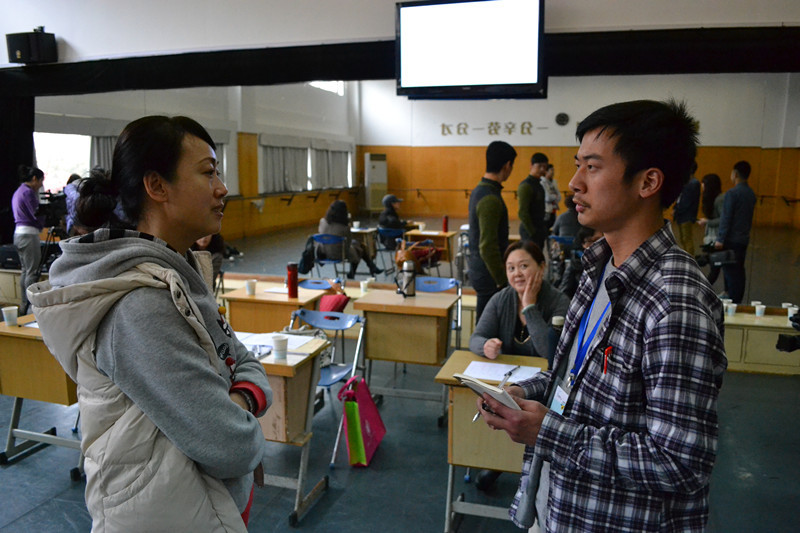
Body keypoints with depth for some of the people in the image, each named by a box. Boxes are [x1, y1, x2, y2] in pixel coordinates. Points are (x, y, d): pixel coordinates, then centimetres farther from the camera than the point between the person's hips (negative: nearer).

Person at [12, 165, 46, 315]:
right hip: (29, 234, -10)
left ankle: (24, 307, 18)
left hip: (18, 233, 10)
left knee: (25, 271, 14)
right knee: (33, 272, -7)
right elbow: (38, 215, -15)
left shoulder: (18, 191, 18)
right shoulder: (28, 192, -12)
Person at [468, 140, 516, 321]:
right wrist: (502, 281, -15)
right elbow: (487, 247, -24)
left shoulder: (478, 190, 10)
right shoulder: (491, 199, -21)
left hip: (478, 269, 9)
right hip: (489, 273, -9)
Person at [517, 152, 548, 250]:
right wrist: (532, 232, -17)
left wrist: (543, 230, 15)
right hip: (530, 231, -9)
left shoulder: (539, 184, 15)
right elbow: (522, 212, -18)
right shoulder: (525, 185, -13)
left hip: (539, 230, 9)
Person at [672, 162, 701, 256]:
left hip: (687, 217, -10)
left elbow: (687, 202, -19)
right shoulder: (686, 182, 15)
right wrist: (675, 209, 4)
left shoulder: (693, 183, -14)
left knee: (688, 240, -5)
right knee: (682, 240, 14)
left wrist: (676, 211, -12)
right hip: (681, 216, 10)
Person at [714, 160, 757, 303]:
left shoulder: (732, 193, -15)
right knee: (739, 271, 13)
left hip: (731, 240, -8)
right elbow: (750, 217, 15)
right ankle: (738, 300, 20)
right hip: (744, 239, 8)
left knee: (730, 272, -4)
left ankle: (732, 301, -1)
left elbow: (726, 218, -16)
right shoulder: (751, 194, 9)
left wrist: (720, 239, -14)